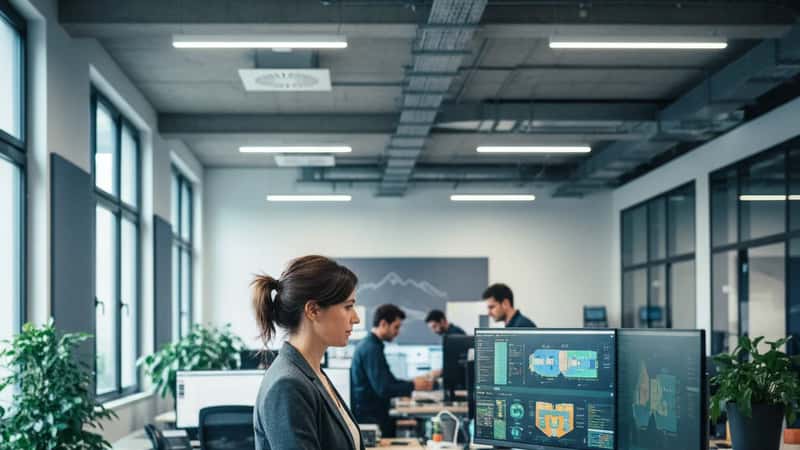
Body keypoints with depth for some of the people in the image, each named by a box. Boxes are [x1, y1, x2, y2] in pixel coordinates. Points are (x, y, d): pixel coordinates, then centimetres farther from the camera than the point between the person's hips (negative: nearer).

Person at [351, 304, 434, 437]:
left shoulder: (369, 345, 15)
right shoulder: (371, 349, -17)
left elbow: (389, 381, 21)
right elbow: (383, 389, -22)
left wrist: (414, 382, 8)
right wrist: (413, 386, -12)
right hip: (370, 417, -10)